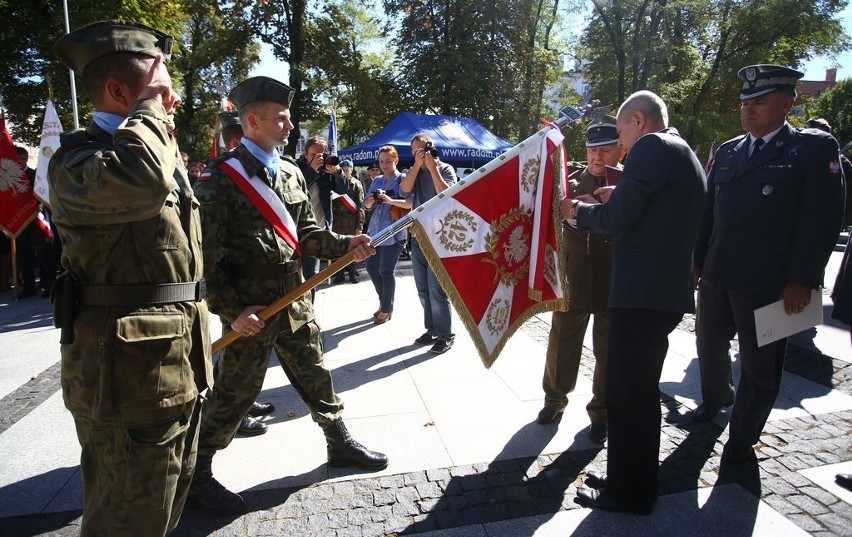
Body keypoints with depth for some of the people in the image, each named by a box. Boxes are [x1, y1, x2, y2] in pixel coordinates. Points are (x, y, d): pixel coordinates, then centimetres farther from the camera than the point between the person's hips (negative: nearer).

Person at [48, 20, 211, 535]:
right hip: (130, 369, -9)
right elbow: (140, 180, -39)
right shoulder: (78, 156, -13)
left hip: (177, 366, 9)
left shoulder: (164, 151, 16)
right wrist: (149, 108, -19)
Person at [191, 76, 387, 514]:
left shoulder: (291, 172, 7)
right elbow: (205, 257, -15)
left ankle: (340, 444, 37)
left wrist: (344, 245, -6)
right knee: (235, 391, 6)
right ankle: (196, 473, 27)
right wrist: (232, 310, -18)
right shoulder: (220, 179, -14)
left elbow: (307, 231, 11)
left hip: (295, 299, 6)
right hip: (251, 308, -6)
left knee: (315, 375, 18)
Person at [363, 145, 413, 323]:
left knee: (386, 271, -3)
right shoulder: (376, 181, 15)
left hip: (393, 232, -7)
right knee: (372, 268, 10)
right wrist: (370, 201, -5)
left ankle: (387, 309, 13)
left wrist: (392, 201, -27)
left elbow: (413, 202, -16)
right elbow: (367, 205, 18)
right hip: (375, 231, 7)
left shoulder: (402, 179, -3)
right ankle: (383, 301, 30)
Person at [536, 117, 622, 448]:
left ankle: (601, 411, 29)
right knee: (561, 343, 12)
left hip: (615, 284, -2)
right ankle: (555, 399, 33)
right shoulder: (573, 176, 2)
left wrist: (600, 209, -29)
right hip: (573, 278, 2)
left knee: (609, 351, 11)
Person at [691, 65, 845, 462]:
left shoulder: (814, 148, -5)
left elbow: (823, 219, -10)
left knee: (759, 367, 9)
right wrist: (698, 262, 11)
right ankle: (715, 399, 47)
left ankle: (741, 438, 27)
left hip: (767, 283, -5)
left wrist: (802, 280, -15)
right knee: (709, 345, 20)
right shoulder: (728, 151, 12)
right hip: (716, 277, 6)